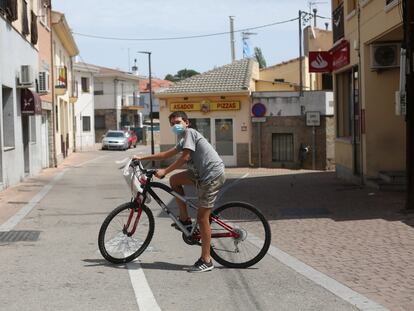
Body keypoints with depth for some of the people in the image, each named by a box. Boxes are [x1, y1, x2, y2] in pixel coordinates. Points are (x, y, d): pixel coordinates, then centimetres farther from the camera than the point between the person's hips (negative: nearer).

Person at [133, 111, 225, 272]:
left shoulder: (189, 133, -7)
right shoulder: (183, 139, 22)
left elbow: (184, 157, -16)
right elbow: (167, 154, 26)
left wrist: (164, 171, -13)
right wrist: (142, 158, 25)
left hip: (213, 175, -10)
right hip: (202, 173, 10)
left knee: (202, 217, -8)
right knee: (175, 180, 12)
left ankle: (206, 261, -2)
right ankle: (185, 219, 15)